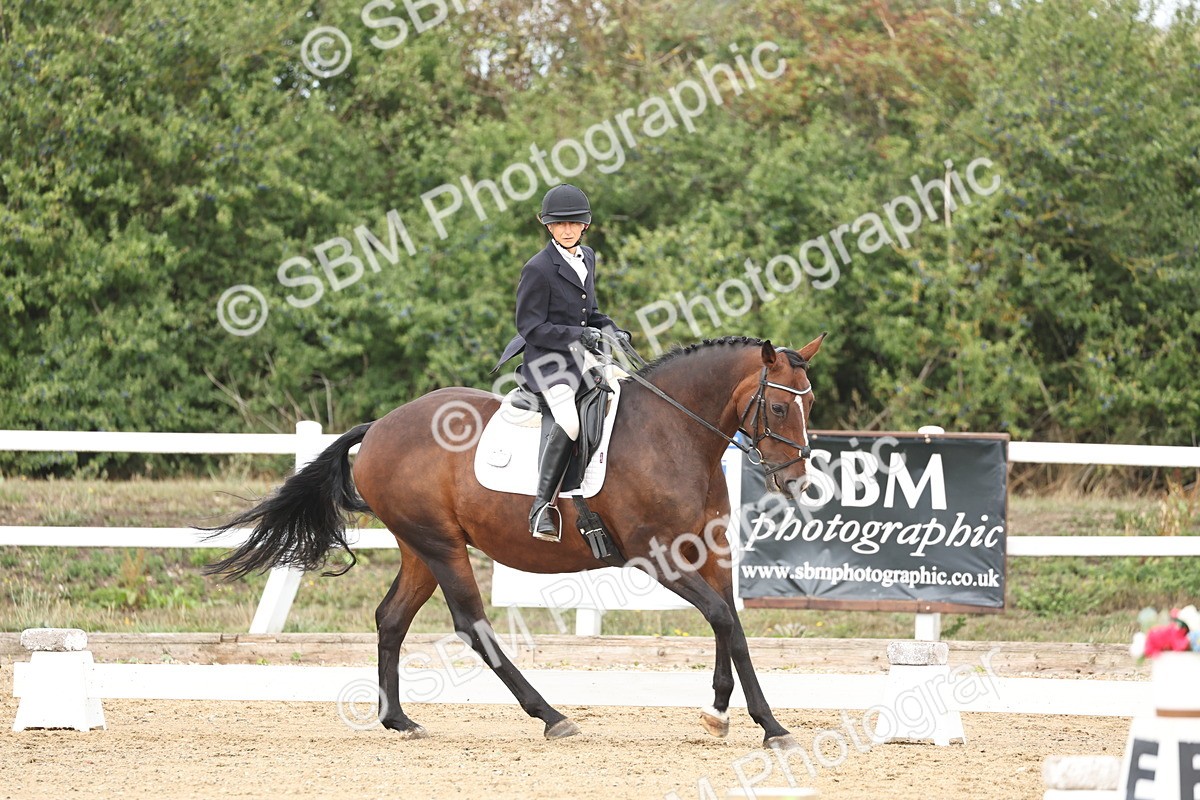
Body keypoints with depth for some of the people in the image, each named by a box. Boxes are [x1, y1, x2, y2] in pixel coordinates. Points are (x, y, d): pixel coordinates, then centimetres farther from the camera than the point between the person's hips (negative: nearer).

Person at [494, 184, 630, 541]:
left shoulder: (587, 257, 14)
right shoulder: (538, 269, -11)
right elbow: (531, 327, -11)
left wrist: (613, 332, 5)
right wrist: (577, 335, -19)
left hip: (583, 354, 9)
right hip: (548, 360, -9)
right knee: (569, 422, -31)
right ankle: (541, 508, -29)